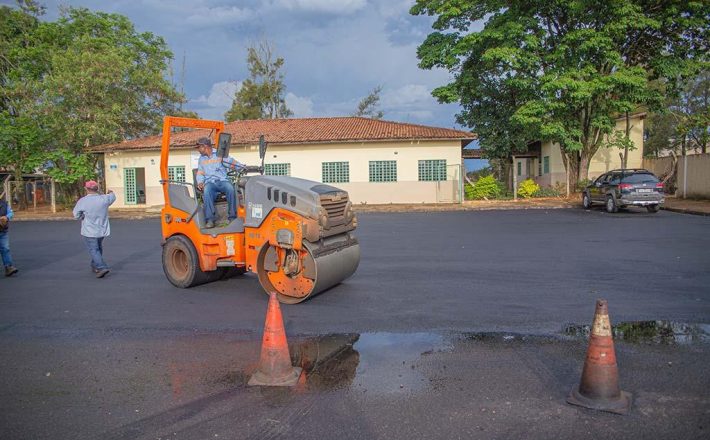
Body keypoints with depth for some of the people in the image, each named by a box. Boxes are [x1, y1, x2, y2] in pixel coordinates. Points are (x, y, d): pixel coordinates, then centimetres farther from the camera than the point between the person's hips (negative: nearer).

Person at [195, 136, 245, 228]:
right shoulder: (201, 159, 23)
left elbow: (232, 163, 5)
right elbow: (200, 173, 23)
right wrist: (200, 182, 2)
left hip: (222, 181, -2)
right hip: (209, 183, 2)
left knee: (230, 188, -36)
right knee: (206, 191, -35)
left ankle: (232, 217, -31)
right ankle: (210, 219, -38)